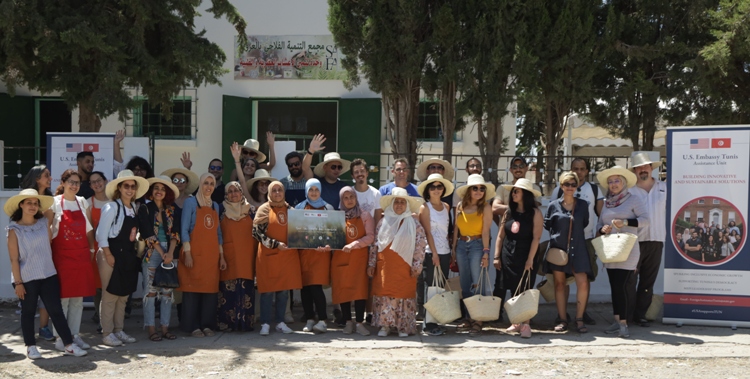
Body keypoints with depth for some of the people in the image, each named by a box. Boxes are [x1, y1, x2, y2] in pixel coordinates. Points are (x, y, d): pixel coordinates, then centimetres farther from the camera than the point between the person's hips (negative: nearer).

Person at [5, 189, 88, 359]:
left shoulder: (44, 223, 4)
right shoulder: (14, 230, -6)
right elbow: (14, 259, -8)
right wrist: (18, 282, -10)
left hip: (49, 275, 3)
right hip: (26, 279, -3)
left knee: (56, 310, 4)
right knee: (28, 312, 9)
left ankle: (68, 344, 5)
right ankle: (31, 346, 21)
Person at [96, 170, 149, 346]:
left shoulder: (134, 207, 11)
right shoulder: (112, 207, -10)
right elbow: (101, 234, -13)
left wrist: (134, 253, 6)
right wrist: (108, 255, -16)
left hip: (128, 256, 7)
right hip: (112, 255, -7)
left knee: (123, 295, 12)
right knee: (110, 295, -3)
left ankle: (119, 330, 21)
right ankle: (107, 333, 4)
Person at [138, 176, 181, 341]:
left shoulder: (171, 210, 12)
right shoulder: (145, 208, 1)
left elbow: (175, 233, 4)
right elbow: (148, 234, -6)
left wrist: (170, 253, -10)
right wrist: (162, 253, -11)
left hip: (169, 253, 4)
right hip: (151, 253, -4)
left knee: (167, 291, 4)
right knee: (151, 291, -3)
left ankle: (165, 328, 9)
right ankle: (151, 329, 2)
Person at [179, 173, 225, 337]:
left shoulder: (215, 206, 16)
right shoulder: (191, 202, -1)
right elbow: (184, 229, -6)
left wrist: (221, 255, 13)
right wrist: (187, 253, -14)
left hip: (212, 255, 5)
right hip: (195, 253, -5)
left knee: (211, 289, 3)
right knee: (193, 288, -3)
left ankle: (207, 325, 10)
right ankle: (193, 326, 2)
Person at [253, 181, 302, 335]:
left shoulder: (290, 209, 12)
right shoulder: (264, 209, 0)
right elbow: (256, 232, -8)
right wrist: (276, 244, -14)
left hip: (288, 255, 3)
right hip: (268, 255, -3)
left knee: (284, 290, 5)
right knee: (267, 290, -2)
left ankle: (280, 322, 14)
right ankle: (265, 324, 5)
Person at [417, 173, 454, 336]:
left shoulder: (446, 207, 13)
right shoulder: (425, 207, -3)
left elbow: (447, 230, 14)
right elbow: (427, 232, -8)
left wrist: (451, 252, 8)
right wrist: (434, 254, -13)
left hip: (445, 252, 6)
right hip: (430, 252, -6)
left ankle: (438, 321, 12)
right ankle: (429, 324, -1)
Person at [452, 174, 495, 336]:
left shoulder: (485, 207, -5)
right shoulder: (460, 206, 6)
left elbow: (485, 231, -10)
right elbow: (456, 228, 10)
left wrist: (486, 252, -15)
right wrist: (453, 248, 8)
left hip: (477, 245, -5)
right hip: (461, 245, 5)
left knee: (478, 284, -6)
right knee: (465, 285, 11)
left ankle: (478, 321, -4)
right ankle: (468, 318, 20)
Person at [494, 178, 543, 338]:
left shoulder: (535, 213, -6)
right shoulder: (509, 212, 9)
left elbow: (536, 238, -12)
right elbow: (500, 236, 11)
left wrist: (530, 259, -17)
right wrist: (497, 257, 6)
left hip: (525, 257, -5)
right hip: (508, 257, 5)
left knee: (525, 291, -7)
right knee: (513, 291, 7)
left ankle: (525, 325, -5)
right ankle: (516, 323, 14)